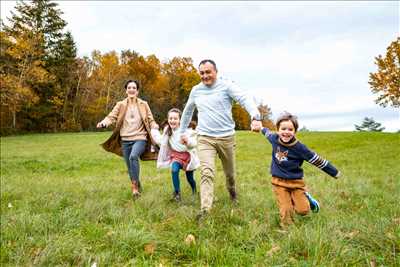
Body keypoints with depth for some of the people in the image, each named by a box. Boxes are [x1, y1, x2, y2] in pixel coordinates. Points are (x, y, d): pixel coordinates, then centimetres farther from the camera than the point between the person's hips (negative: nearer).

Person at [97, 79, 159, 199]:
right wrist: (104, 123, -26)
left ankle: (135, 185, -17)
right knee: (130, 167, 9)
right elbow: (112, 116, -3)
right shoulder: (120, 105, 7)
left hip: (140, 138, -3)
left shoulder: (143, 104, 6)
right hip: (125, 140, 3)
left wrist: (154, 126, -17)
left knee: (133, 157, -31)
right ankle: (137, 187, 31)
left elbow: (150, 120, 7)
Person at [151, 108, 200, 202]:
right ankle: (177, 192, -8)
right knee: (174, 170, -27)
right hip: (176, 155, 3)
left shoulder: (186, 130, -23)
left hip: (188, 155, -2)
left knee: (190, 178, 9)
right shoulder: (167, 130, -7)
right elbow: (161, 142, 8)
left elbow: (194, 144, -28)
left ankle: (194, 193, 43)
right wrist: (154, 131, 6)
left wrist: (187, 140, -48)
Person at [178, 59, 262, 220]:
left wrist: (255, 116, -37)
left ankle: (232, 191, 47)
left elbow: (245, 99, -19)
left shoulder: (226, 86, -5)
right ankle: (204, 209, -15)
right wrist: (182, 131, 26)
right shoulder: (196, 90, 8)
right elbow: (188, 111, 23)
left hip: (226, 137, -1)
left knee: (230, 172, 16)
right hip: (204, 138, 1)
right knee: (206, 173, -15)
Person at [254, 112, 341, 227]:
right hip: (279, 182, 2)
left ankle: (306, 198, 25)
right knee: (285, 211, -5)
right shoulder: (274, 139, -8)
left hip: (296, 182, -2)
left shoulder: (299, 147, -18)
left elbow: (317, 160, -11)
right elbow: (268, 133, 17)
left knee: (303, 210, -7)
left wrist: (335, 173, -4)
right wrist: (261, 129, 37)